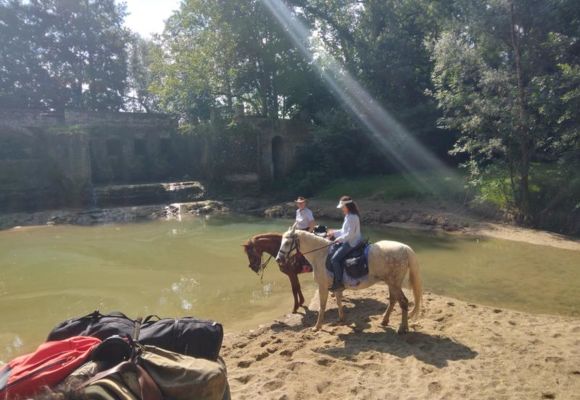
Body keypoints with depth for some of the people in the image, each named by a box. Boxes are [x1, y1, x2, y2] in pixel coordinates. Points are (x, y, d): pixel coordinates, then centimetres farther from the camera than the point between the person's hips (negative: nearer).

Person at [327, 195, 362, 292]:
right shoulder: (349, 216, 13)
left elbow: (350, 234, -23)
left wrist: (340, 239, -14)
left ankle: (339, 283, -14)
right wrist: (334, 233, 17)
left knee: (334, 259, -18)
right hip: (348, 241, 11)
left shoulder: (352, 217, -19)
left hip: (351, 243, -11)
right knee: (333, 251, 19)